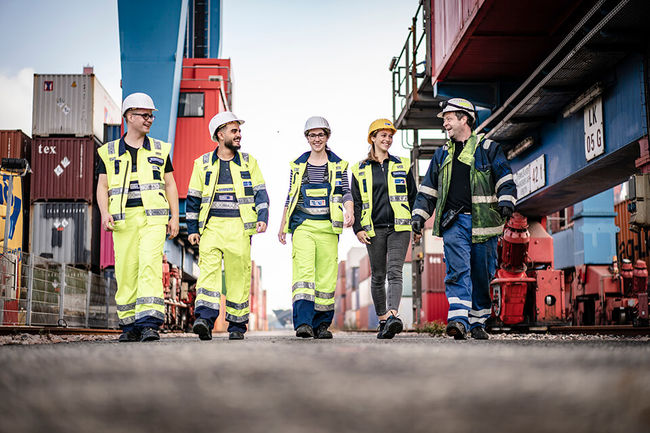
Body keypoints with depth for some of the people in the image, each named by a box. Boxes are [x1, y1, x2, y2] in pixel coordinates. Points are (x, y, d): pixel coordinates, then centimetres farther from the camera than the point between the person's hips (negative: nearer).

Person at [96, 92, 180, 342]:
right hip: (123, 219, 1)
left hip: (154, 218, -1)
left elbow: (170, 184, 14)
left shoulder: (160, 150, 14)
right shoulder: (109, 152, 12)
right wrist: (105, 213, -7)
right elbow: (102, 186, 10)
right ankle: (129, 326, 12)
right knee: (125, 272, 1)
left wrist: (175, 217, 5)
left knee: (150, 267, -16)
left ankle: (149, 324, -21)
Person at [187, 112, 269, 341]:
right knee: (208, 269, -17)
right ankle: (204, 318, -26)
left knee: (239, 275, 1)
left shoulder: (248, 162, 10)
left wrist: (262, 217, -8)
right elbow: (193, 198, 12)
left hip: (239, 227, 0)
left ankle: (237, 325, 11)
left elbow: (260, 192, 8)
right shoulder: (203, 164, 10)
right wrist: (192, 229, 7)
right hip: (211, 225, 0)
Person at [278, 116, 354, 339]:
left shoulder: (338, 165, 10)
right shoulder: (298, 165, 11)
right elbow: (290, 197, 16)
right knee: (303, 271, -17)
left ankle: (322, 324, 11)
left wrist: (349, 212, -16)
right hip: (302, 225, -1)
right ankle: (303, 322, -23)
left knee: (326, 276, 0)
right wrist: (282, 226, 15)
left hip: (328, 227, 1)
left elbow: (346, 192, 4)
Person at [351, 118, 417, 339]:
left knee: (394, 272, -16)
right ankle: (382, 320, 15)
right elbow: (356, 202, 9)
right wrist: (358, 228, -1)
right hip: (374, 229, 1)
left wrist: (416, 223, 6)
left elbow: (413, 196, 14)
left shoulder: (402, 166, 11)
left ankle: (392, 315, -29)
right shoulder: (360, 170, 9)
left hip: (399, 228, -1)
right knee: (378, 276, 6)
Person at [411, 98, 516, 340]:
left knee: (482, 275, 3)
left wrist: (506, 202, -14)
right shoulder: (442, 154, 20)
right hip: (453, 222, 2)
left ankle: (478, 322, 16)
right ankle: (458, 320, -25)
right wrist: (419, 214, 13)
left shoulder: (488, 148, 8)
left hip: (481, 221, -2)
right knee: (458, 270, -15)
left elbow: (505, 181, 3)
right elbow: (428, 190, 23)